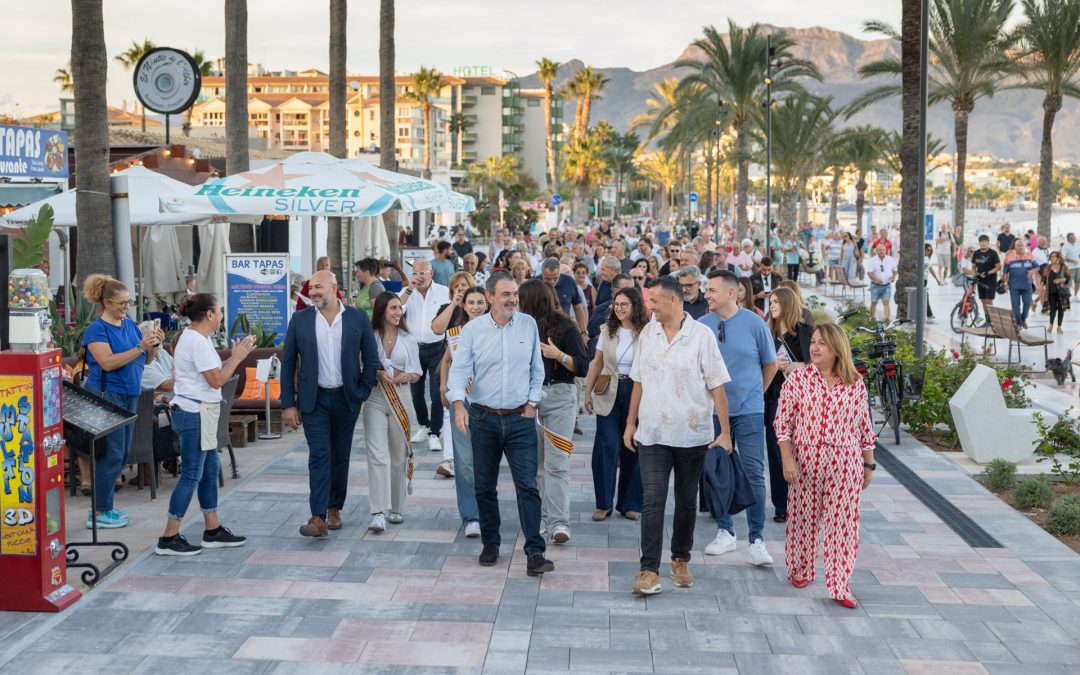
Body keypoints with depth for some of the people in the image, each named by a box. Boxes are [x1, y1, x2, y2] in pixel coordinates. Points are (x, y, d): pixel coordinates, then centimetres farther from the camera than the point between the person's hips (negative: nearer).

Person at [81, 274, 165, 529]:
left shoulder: (130, 325, 10)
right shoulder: (96, 330, -11)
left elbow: (146, 360, 13)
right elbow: (107, 362, -22)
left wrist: (154, 345, -7)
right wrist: (140, 347, -26)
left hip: (129, 395, 8)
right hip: (105, 395, -8)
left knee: (121, 453, 11)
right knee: (112, 453, -6)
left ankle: (103, 505, 21)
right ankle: (98, 513, 2)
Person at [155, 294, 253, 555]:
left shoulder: (192, 338, 14)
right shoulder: (198, 341, -18)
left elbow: (213, 373, 15)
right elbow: (217, 380, -19)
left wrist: (236, 357, 8)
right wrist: (237, 357, -8)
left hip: (196, 413, 11)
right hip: (195, 414, -11)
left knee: (210, 469, 15)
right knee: (191, 475, -6)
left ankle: (212, 531, 22)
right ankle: (168, 538, -2)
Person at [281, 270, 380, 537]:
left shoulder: (357, 318, -1)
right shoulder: (300, 320, 0)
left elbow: (371, 358, 5)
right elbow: (288, 363, 2)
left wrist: (362, 393, -2)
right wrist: (288, 403, -3)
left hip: (346, 399, 1)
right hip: (314, 400, -1)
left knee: (340, 456, 10)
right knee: (319, 456, -9)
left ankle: (334, 509, 25)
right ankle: (318, 518, -13)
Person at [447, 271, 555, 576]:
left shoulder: (528, 325, 2)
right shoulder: (472, 329, -3)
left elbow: (537, 368, 9)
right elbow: (459, 368, -8)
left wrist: (532, 402, 2)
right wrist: (459, 403, -24)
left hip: (520, 418, 0)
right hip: (483, 418, 0)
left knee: (528, 486, -7)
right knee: (485, 486, 11)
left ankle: (535, 553, -6)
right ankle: (490, 544, 26)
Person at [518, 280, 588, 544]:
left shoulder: (565, 328, -4)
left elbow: (582, 368, -6)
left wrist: (559, 355, -18)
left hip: (559, 396, -5)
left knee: (556, 463, -8)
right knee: (534, 463, 7)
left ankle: (559, 522, -7)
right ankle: (539, 518, 16)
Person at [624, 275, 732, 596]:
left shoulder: (701, 335, -6)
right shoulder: (648, 333, 6)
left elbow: (717, 386, -6)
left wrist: (725, 431, -9)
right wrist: (631, 423, 12)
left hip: (692, 434, -2)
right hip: (652, 435, 2)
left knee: (686, 501, 11)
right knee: (652, 500, -7)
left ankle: (681, 560, 28)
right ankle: (649, 572, -8)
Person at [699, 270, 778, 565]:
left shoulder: (754, 323, -6)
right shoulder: (702, 325, -1)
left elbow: (770, 364, 6)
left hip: (748, 410, -3)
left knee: (754, 473, -4)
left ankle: (757, 541, 0)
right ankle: (725, 532, 22)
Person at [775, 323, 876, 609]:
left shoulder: (856, 384, 2)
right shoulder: (797, 379, -3)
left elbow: (864, 427, 8)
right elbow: (783, 422, -3)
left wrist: (868, 465, 9)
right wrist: (787, 460, -10)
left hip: (845, 465, 1)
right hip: (806, 463, -1)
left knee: (843, 523, 0)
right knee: (804, 517, 10)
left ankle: (839, 585, 6)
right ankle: (800, 570, 31)